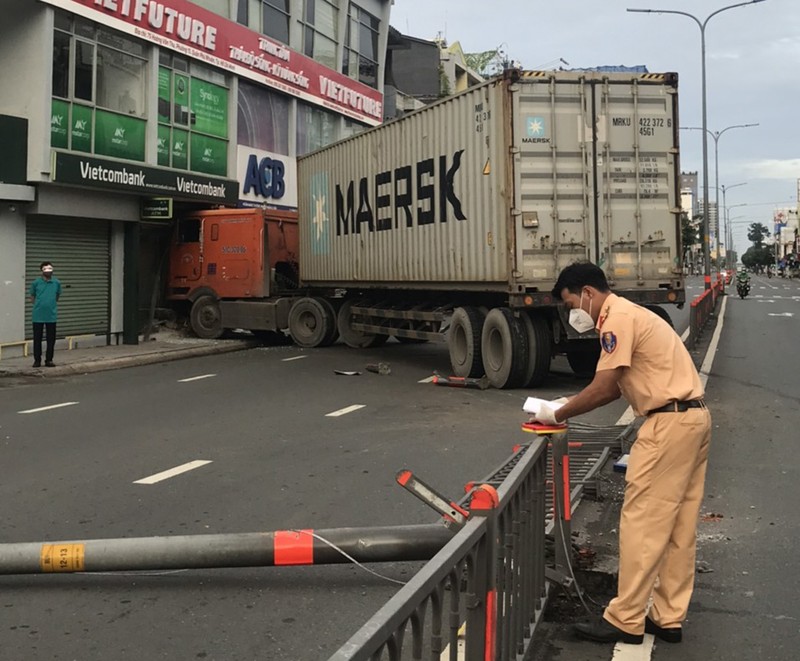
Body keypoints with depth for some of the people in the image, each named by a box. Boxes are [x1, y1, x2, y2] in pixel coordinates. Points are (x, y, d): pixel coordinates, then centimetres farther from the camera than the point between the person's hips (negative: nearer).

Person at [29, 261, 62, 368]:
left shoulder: (57, 283, 2)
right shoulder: (36, 283, -2)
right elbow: (32, 297, 9)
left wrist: (51, 305, 11)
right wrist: (39, 305, 8)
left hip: (51, 315, 1)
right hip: (38, 316, -1)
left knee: (51, 339, 5)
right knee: (37, 339, 4)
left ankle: (49, 360, 15)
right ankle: (37, 360, 14)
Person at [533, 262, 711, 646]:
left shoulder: (618, 318, -12)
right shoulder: (627, 315, 20)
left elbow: (603, 387, -16)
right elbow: (615, 387, 19)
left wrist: (558, 415, -4)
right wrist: (567, 409, 13)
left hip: (670, 423, -11)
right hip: (693, 417, 11)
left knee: (642, 522, -4)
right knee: (679, 527, 12)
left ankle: (626, 620, 3)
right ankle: (668, 618, 19)